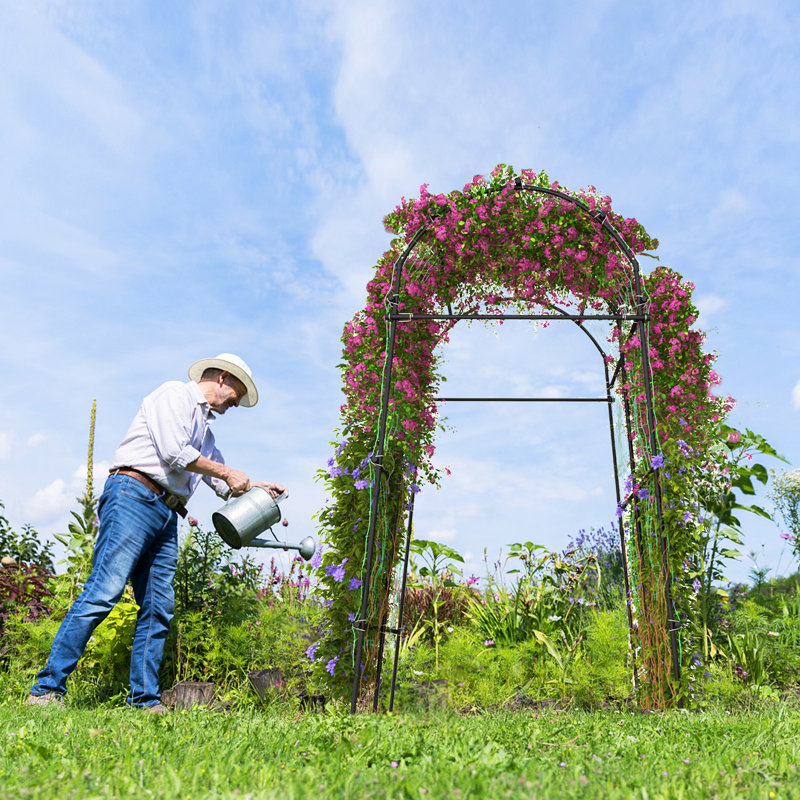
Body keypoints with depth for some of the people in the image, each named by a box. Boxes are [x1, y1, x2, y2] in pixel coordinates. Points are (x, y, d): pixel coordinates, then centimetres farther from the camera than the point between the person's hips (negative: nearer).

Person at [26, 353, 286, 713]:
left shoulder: (205, 428, 30)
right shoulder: (176, 393, 4)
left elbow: (223, 486, 36)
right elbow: (173, 452, -11)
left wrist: (258, 486, 28)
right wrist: (226, 472, -2)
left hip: (167, 516, 9)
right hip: (134, 497, -9)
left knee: (159, 608, 2)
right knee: (104, 591, -15)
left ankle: (144, 699, 6)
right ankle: (47, 689, -9)